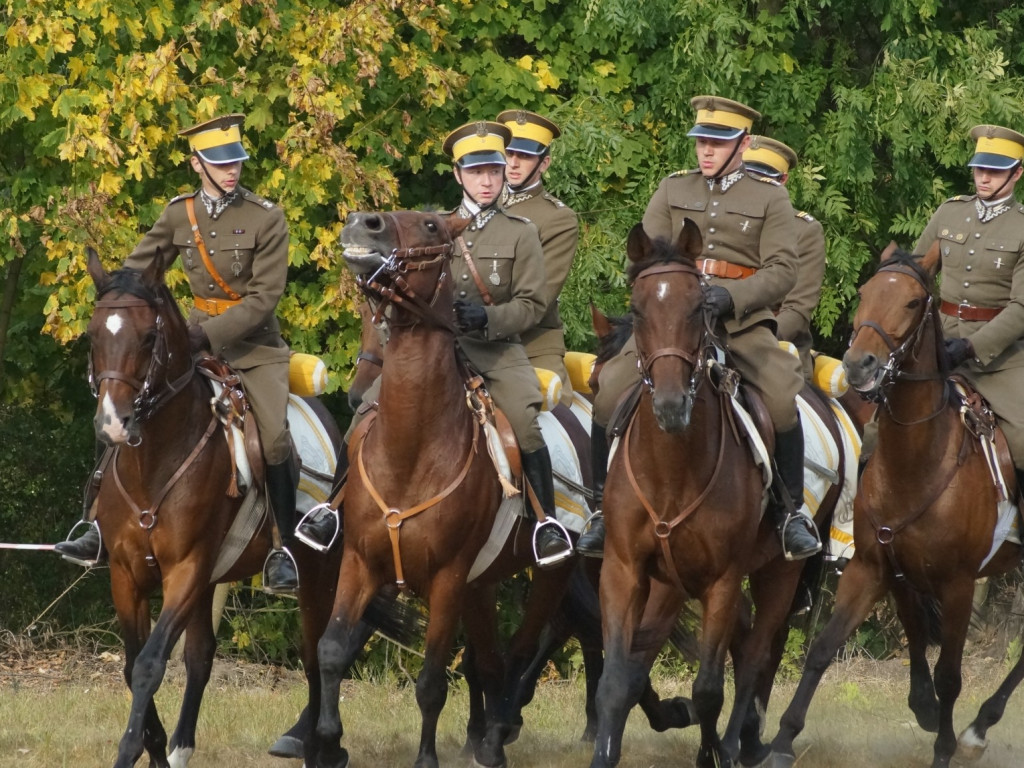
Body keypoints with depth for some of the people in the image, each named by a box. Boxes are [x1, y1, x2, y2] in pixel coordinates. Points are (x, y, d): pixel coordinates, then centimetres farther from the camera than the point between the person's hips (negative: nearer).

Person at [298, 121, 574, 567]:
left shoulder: (521, 234, 2)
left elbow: (533, 304, -3)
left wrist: (489, 318, -20)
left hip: (496, 346, -3)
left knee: (525, 423, -27)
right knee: (369, 409, -11)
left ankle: (547, 522, -12)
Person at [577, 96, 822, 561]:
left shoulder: (770, 198, 8)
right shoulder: (672, 190, 15)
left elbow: (782, 271, -2)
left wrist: (731, 297, -20)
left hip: (742, 321, -2)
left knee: (783, 399, -26)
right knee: (610, 392, -18)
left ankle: (792, 511, -7)